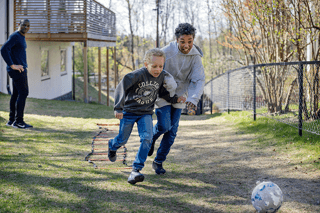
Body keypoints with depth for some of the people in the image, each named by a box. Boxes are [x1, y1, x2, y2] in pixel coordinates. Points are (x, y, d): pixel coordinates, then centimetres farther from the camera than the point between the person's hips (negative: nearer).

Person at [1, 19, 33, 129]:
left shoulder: (21, 37, 18)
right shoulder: (15, 36, -13)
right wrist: (12, 65, -25)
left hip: (20, 69, 10)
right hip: (17, 70, -10)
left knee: (16, 94, 10)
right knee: (23, 93, -14)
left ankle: (11, 120, 13)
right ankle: (18, 121, -14)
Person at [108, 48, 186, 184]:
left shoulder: (163, 76, -9)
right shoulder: (138, 75, -25)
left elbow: (163, 93, 8)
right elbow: (121, 88, -28)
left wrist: (175, 99, -8)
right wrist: (118, 108, -34)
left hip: (146, 113, 3)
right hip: (129, 111, -3)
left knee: (147, 138, -19)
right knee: (122, 140, 12)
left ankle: (136, 170, -14)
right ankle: (112, 146, 50)